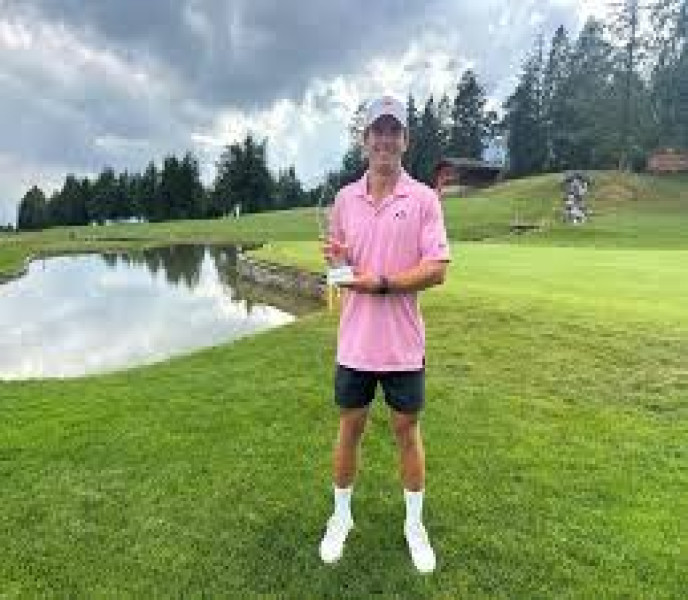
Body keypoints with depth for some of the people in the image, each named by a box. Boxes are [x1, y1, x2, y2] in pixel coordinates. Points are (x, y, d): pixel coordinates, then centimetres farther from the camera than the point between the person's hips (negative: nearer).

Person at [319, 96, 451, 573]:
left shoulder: (424, 198, -5)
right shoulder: (345, 198, 5)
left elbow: (437, 269, -11)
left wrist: (381, 282, -20)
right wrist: (337, 258, -11)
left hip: (403, 342, -2)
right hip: (355, 340, 2)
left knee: (408, 431, 12)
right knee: (350, 428, 14)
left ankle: (415, 524, 33)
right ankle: (341, 516, 36)